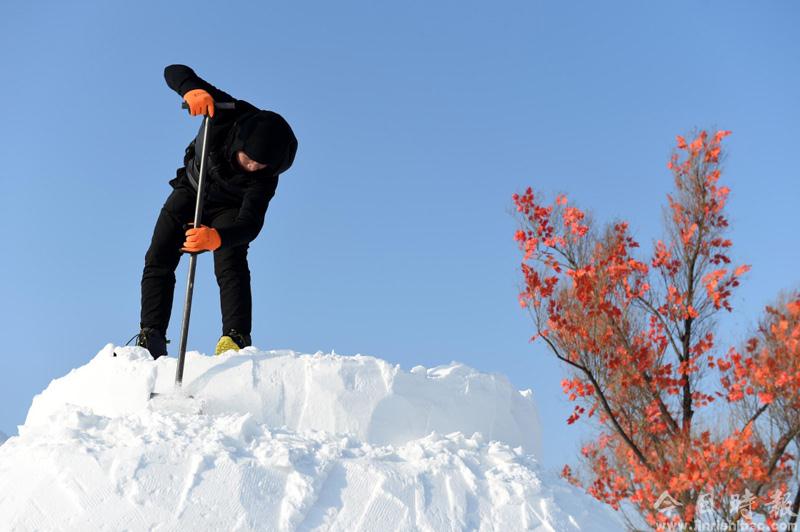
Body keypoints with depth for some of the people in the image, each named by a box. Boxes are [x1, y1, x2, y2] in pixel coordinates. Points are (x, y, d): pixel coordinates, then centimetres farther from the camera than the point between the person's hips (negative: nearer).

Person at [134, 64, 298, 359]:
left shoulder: (265, 179, -36)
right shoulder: (228, 115, -33)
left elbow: (250, 224, -46)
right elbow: (174, 72, -28)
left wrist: (216, 237, -66)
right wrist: (192, 90, -52)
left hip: (228, 209, -2)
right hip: (191, 193, 2)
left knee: (231, 263, -26)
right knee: (158, 261, -7)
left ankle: (236, 338, -30)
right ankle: (151, 338, -6)